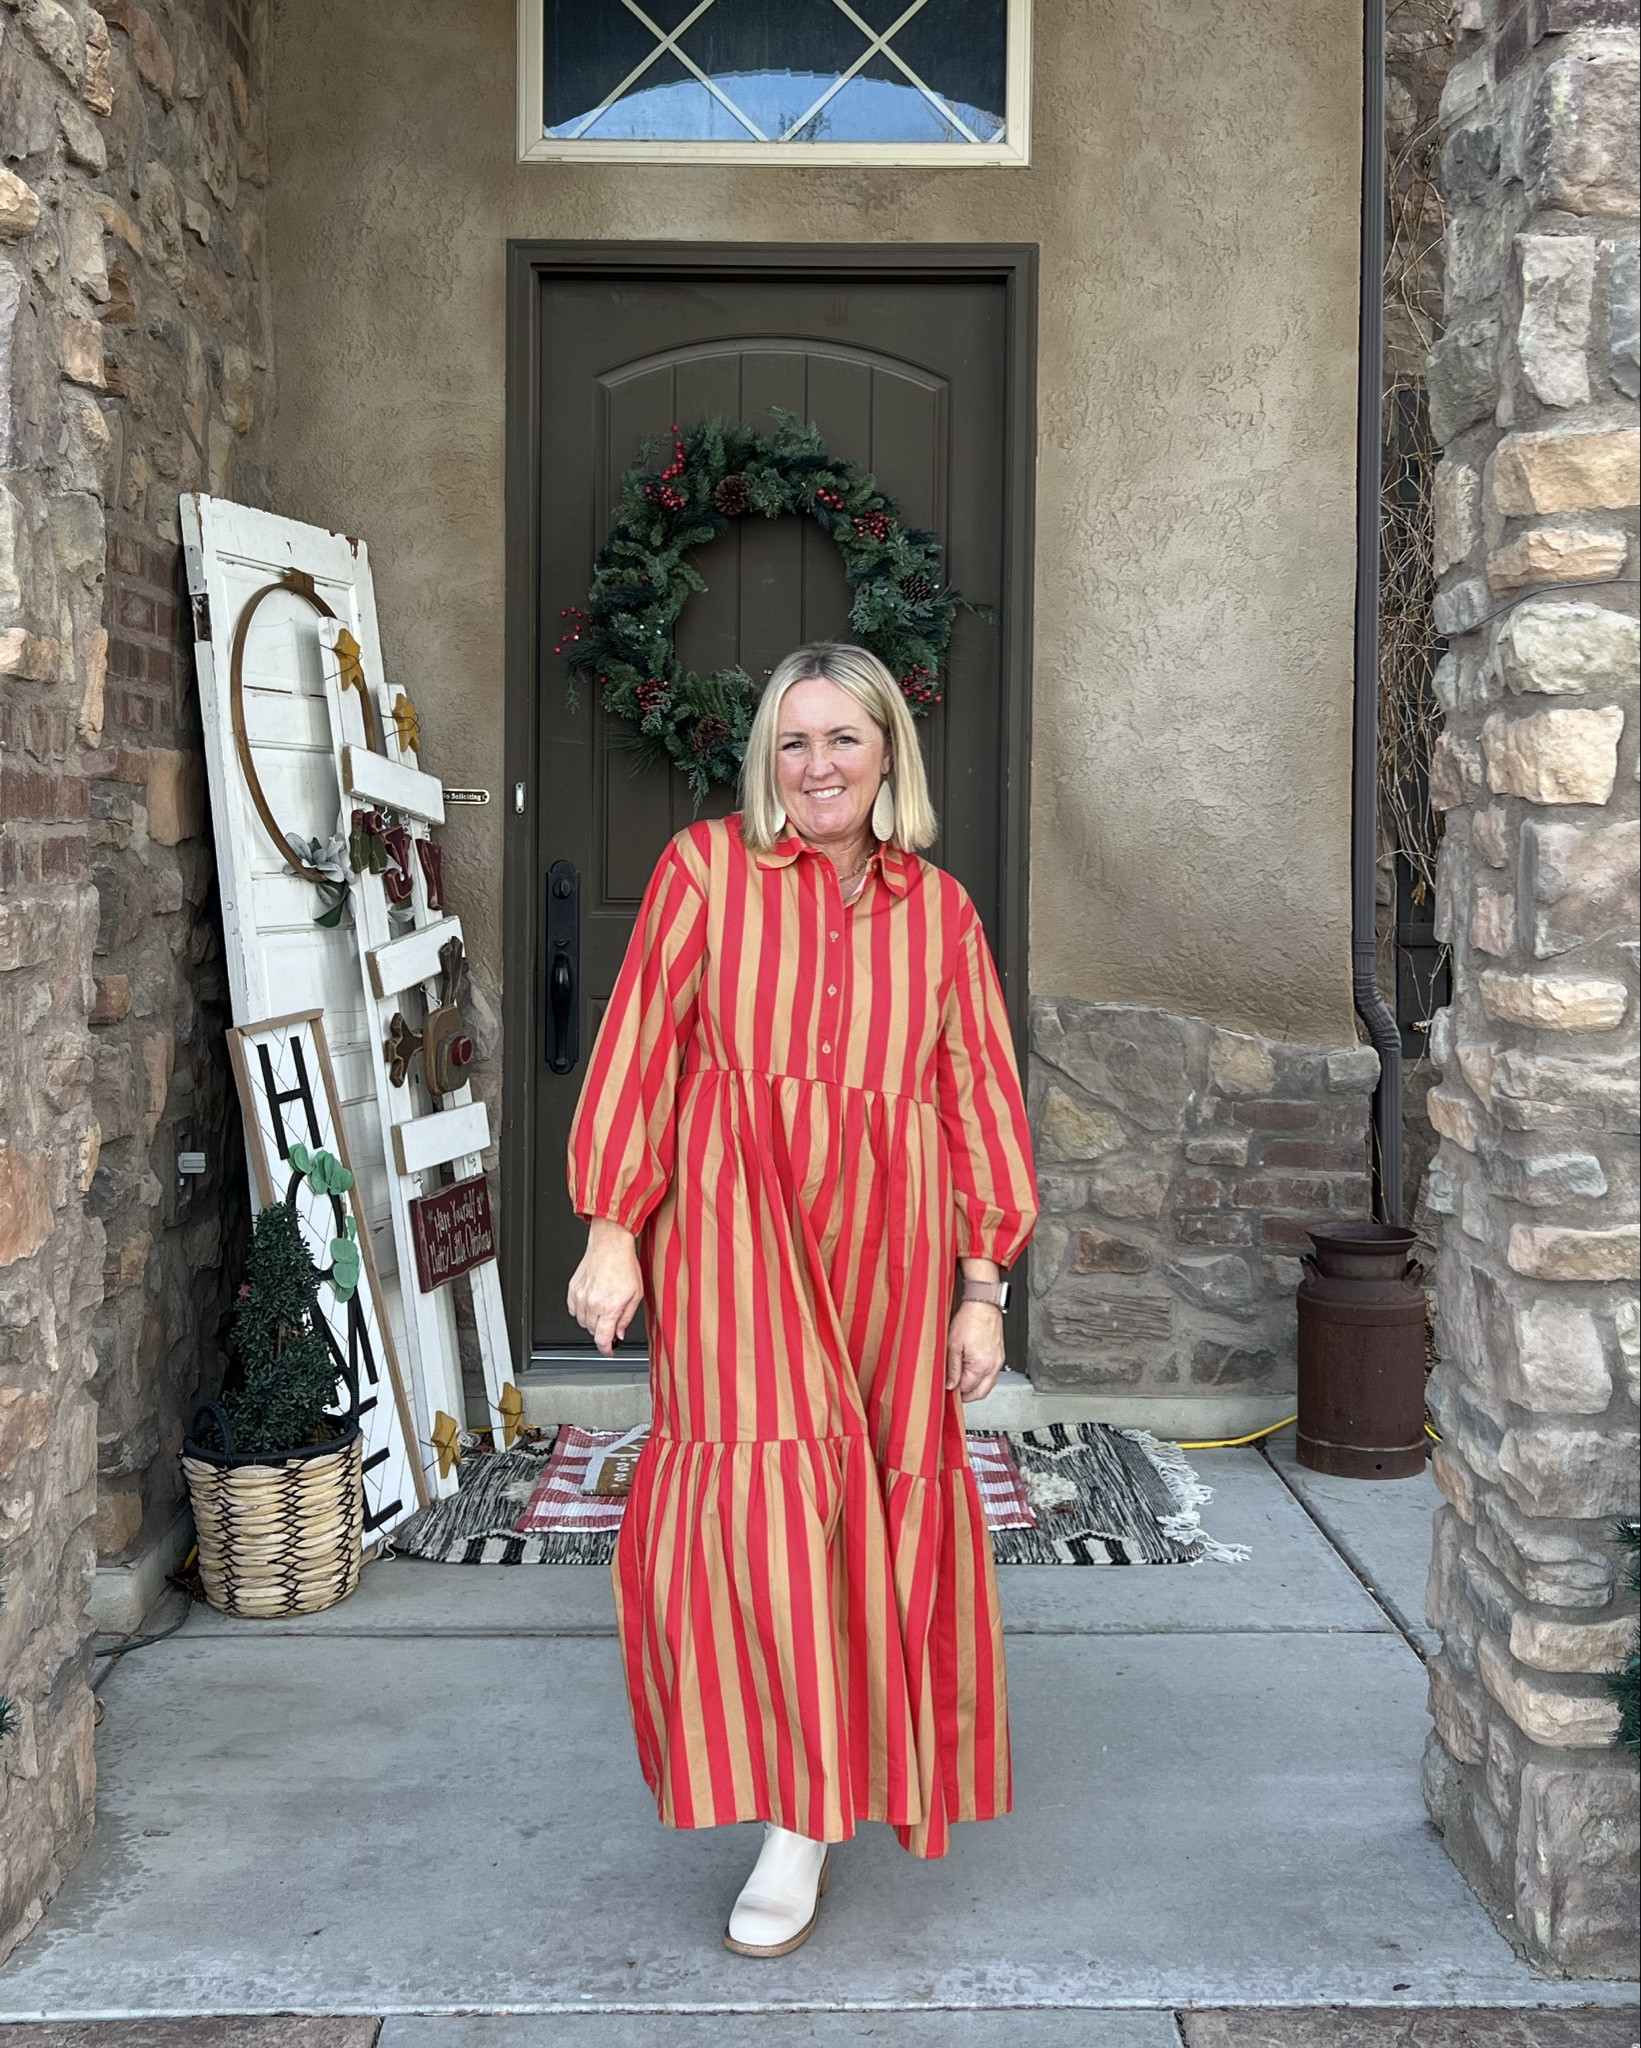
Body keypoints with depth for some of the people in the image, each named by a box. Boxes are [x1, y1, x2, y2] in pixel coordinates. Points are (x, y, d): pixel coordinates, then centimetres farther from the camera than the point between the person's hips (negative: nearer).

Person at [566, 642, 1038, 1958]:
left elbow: (979, 1098, 8)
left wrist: (982, 1289, 5)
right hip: (737, 1245, -2)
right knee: (765, 1499, -11)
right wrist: (612, 1233, -4)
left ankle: (873, 1765, 29)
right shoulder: (707, 871, 1)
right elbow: (639, 1052, 0)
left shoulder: (939, 910, 7)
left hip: (887, 1257, 3)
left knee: (886, 1509, 7)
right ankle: (796, 1814, 2)